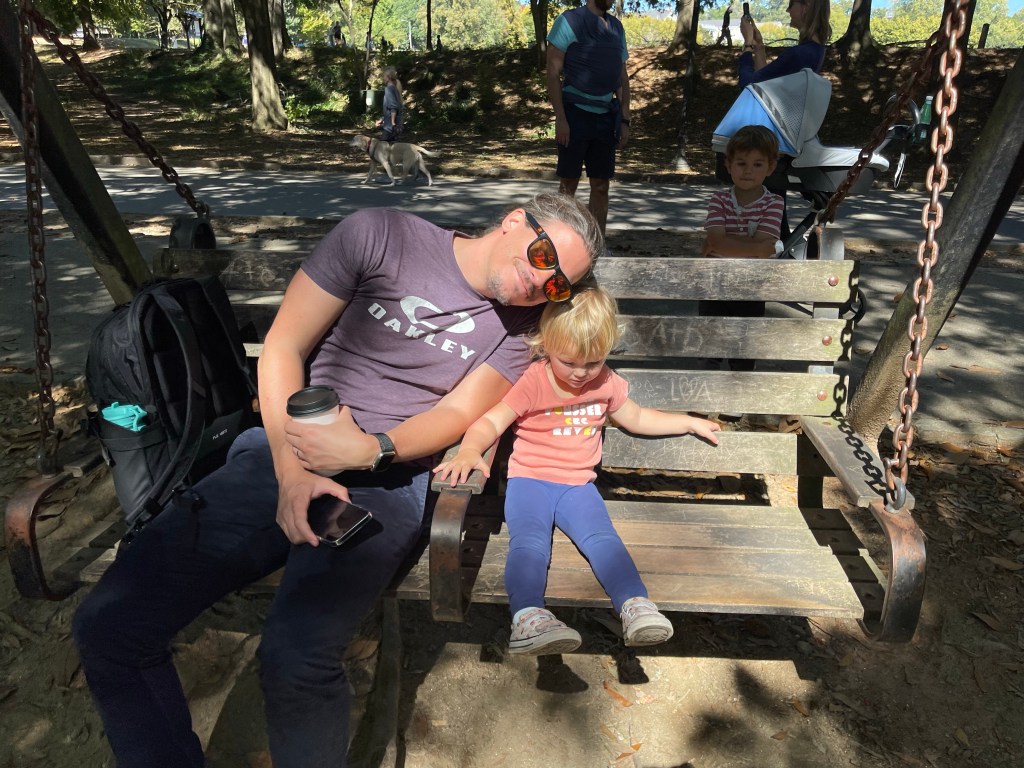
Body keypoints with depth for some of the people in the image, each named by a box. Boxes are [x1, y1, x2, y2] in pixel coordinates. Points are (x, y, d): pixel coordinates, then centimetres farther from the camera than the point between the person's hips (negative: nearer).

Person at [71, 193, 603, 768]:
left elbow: (456, 413, 0)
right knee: (108, 625, -10)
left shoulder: (521, 326, 8)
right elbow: (283, 349, 0)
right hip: (283, 454, 2)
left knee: (295, 659, -29)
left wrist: (370, 451, -19)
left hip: (387, 482, -1)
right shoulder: (382, 235, 2)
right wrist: (291, 470, -12)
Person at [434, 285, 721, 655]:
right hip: (529, 479, -3)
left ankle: (635, 604, -32)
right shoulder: (533, 382, -7)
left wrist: (688, 422, 24)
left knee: (602, 537, -25)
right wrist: (469, 451, -37)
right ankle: (527, 617, -44)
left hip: (578, 485, 3)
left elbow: (636, 419, 25)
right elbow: (490, 421, -16)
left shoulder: (605, 382, 7)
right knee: (529, 540, -30)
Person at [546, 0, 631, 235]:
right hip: (575, 114, -5)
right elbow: (553, 72, -9)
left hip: (605, 116, 6)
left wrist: (624, 120, 10)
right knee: (569, 183, -2)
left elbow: (623, 77, 17)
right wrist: (560, 118, -16)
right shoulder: (569, 21, -4)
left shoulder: (616, 27, 14)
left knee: (601, 185, 5)